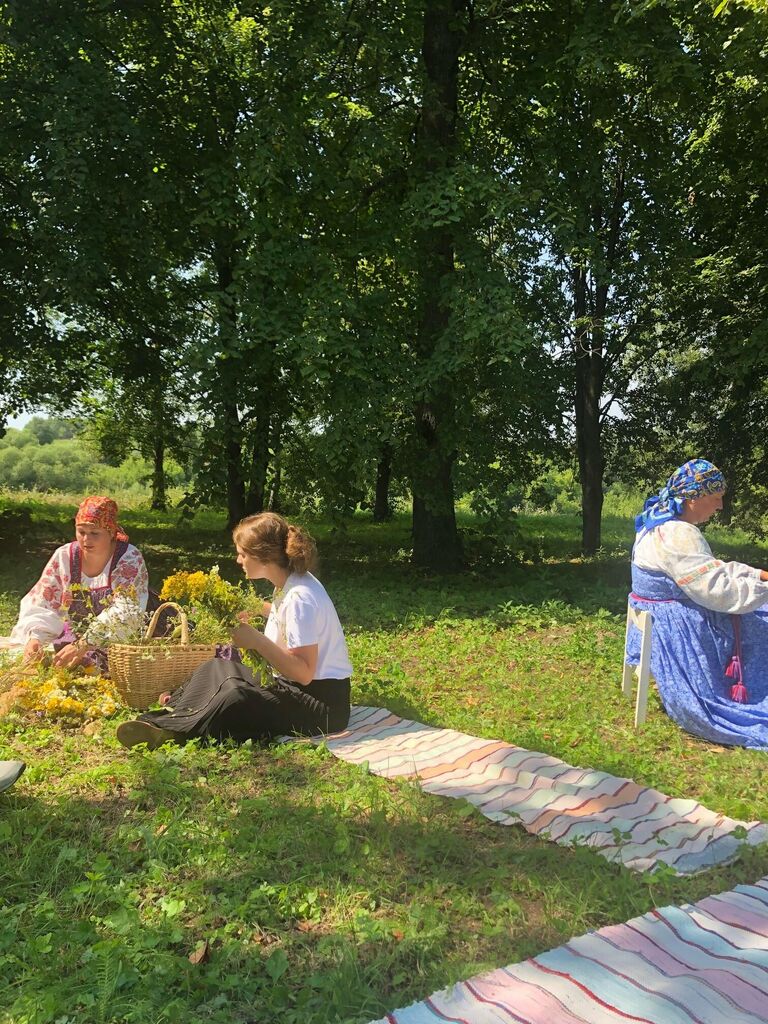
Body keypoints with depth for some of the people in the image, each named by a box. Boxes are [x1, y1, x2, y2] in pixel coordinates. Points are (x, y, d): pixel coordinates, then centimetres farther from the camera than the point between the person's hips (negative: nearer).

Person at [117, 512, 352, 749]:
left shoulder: (301, 598, -23)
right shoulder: (288, 583, 6)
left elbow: (304, 672, -27)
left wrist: (257, 641, -30)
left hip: (323, 702, -10)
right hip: (292, 687, 10)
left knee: (238, 698, -34)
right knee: (215, 669, 8)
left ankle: (175, 732, -23)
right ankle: (168, 717, -8)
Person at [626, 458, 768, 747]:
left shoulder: (663, 523, 8)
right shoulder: (677, 535, -26)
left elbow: (712, 569, 16)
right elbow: (717, 591, -26)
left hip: (663, 623, 10)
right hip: (679, 632, -10)